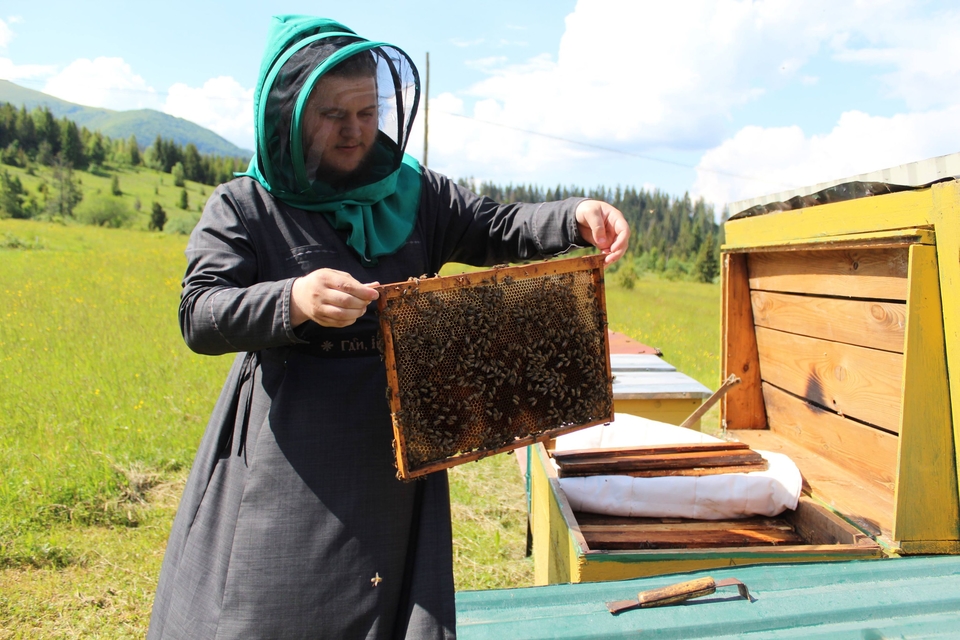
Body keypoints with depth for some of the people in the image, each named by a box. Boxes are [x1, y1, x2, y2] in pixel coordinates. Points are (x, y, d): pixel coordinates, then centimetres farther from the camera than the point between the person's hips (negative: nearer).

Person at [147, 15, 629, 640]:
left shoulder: (414, 195, 9)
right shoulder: (242, 207, -2)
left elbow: (500, 229, 4)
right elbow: (200, 316, -13)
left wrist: (576, 218, -16)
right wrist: (294, 301, -32)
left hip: (394, 460, 3)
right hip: (287, 466, -2)